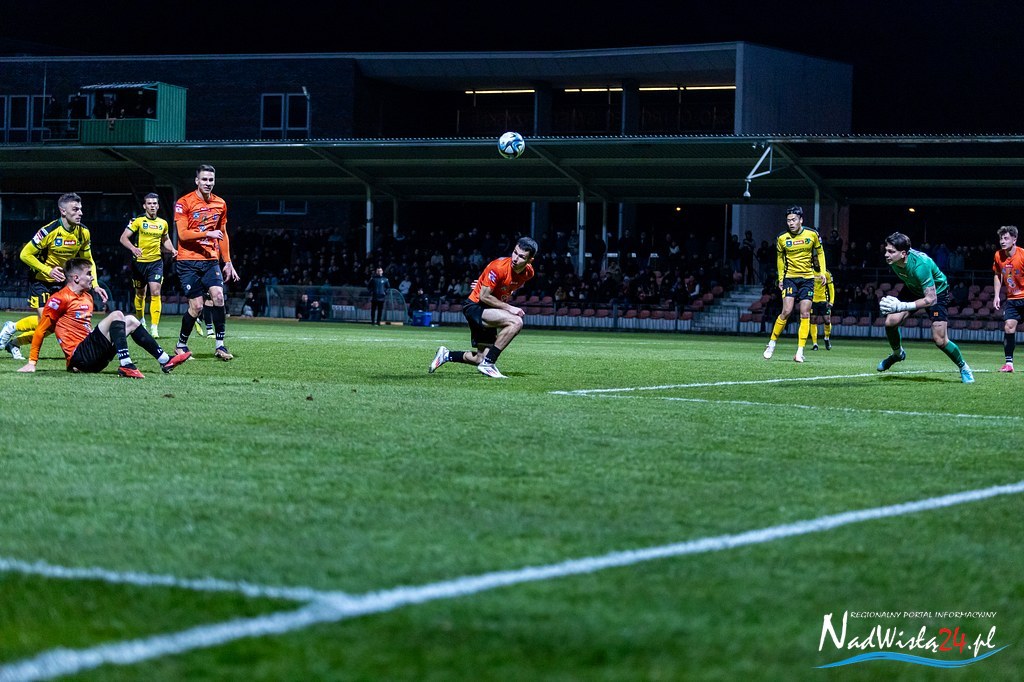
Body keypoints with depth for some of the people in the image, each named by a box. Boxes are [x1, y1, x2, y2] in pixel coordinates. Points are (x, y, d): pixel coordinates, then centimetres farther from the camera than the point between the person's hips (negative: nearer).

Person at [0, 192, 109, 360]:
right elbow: (25, 254, -17)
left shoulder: (83, 232, -8)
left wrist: (95, 285, -7)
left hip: (62, 283, 5)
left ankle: (15, 343, 18)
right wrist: (48, 270, -26)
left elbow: (88, 261, 5)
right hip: (42, 281, -5)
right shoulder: (49, 231, -24)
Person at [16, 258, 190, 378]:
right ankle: (125, 366, -34)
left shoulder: (87, 297, 19)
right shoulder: (60, 299, -8)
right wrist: (32, 363, -8)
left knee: (130, 320, 13)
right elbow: (40, 331, -7)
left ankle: (164, 360, 7)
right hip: (79, 357, -9)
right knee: (117, 315, -21)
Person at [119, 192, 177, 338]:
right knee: (140, 293, 13)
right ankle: (140, 321, 39)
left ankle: (154, 328, -18)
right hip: (139, 262, -1)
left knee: (155, 292, -14)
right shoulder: (138, 221, -5)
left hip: (156, 262, 1)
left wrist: (172, 250, 4)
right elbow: (123, 238, -9)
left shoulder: (163, 223, 7)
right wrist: (133, 248, -27)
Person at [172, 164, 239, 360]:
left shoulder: (220, 204, 10)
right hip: (188, 261, -4)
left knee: (218, 296, -16)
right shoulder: (184, 202, -5)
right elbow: (182, 234, -13)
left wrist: (227, 262, 17)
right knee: (196, 306, -7)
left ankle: (220, 345, -10)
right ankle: (181, 344, 13)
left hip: (211, 260, 4)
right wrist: (207, 234, -25)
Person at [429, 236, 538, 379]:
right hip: (476, 307, -8)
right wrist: (509, 308, -21)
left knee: (481, 359, 6)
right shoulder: (499, 267, -24)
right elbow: (484, 296, -21)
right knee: (516, 322, -30)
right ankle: (487, 364, -23)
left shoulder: (528, 273, -2)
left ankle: (446, 355, 28)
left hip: (488, 312, 8)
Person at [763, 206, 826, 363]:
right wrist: (780, 278, 8)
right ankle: (772, 344, 3)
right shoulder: (782, 238, -4)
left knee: (805, 314, -5)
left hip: (808, 278, 1)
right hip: (790, 277, -1)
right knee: (786, 311, -13)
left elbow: (820, 252, 11)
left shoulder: (812, 234, -5)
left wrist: (822, 272, 2)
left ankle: (800, 351, -3)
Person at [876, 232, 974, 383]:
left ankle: (963, 367, 15)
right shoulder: (893, 260, -21)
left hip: (936, 292, -6)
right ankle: (897, 353, 19)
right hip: (913, 290, 6)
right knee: (891, 321, -11)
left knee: (939, 340, -12)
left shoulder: (920, 265, -42)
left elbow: (931, 299, -41)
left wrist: (902, 306, -48)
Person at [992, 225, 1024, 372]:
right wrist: (997, 296, 6)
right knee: (1008, 327, -6)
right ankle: (1009, 363, -3)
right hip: (1011, 298, 5)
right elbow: (998, 275, 13)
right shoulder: (998, 256, -2)